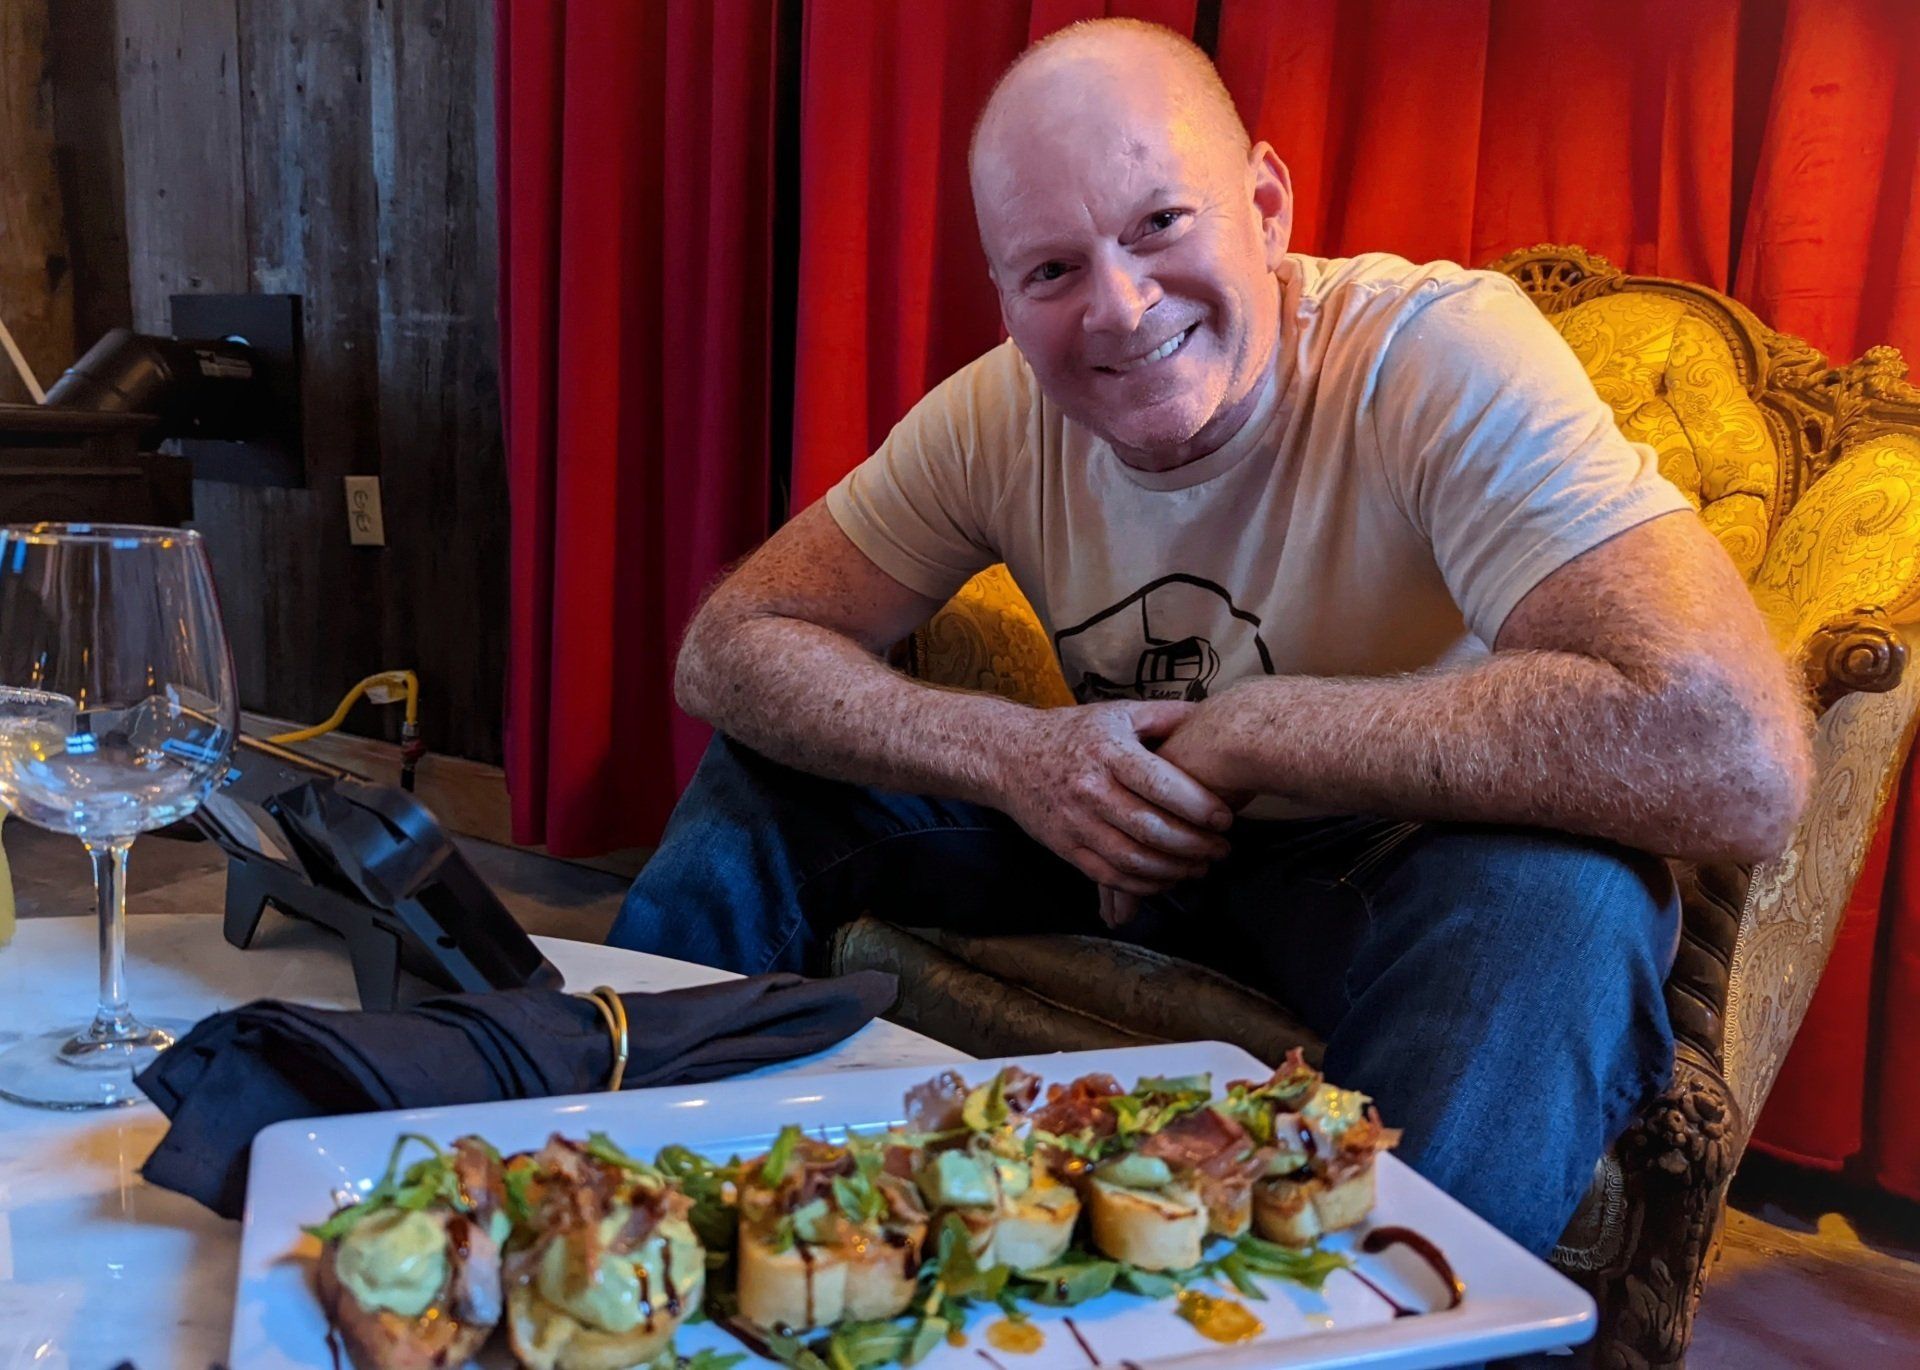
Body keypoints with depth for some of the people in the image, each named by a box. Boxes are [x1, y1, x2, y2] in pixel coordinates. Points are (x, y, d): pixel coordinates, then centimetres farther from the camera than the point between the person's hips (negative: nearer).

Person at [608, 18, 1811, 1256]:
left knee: (1556, 898, -37)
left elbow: (1741, 762, -39)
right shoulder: (1001, 413, -11)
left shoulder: (1442, 357, -26)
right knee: (768, 779, -4)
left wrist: (1248, 729, -31)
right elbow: (729, 647, -9)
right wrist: (1011, 751, -27)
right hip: (1139, 847, 4)